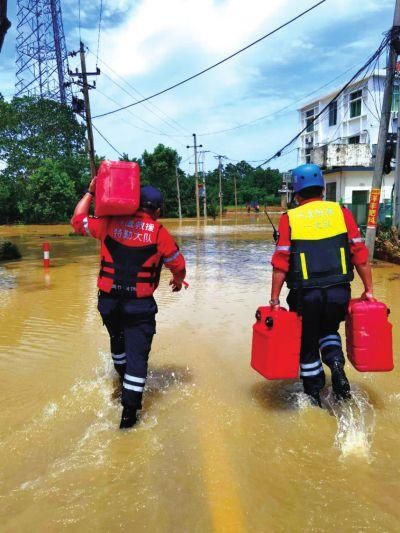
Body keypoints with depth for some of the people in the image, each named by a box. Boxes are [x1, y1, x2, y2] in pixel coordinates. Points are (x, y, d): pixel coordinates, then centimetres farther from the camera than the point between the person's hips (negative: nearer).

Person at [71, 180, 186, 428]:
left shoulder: (110, 223, 0)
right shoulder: (160, 232, -6)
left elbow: (78, 220, 13)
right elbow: (178, 265, 2)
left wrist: (90, 192, 21)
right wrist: (178, 281, 23)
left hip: (109, 301, 4)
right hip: (140, 304, -4)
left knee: (118, 341, 28)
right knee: (137, 353, 3)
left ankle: (125, 382, 51)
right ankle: (129, 412, 4)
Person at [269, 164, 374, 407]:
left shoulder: (290, 218, -2)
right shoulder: (341, 212, 3)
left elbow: (281, 263, -7)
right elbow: (360, 254, 1)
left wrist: (275, 298, -2)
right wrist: (368, 289, 8)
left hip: (306, 294, -2)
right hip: (339, 291, 2)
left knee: (307, 343, 18)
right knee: (329, 331, 29)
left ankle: (314, 393, 27)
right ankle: (336, 363, 4)